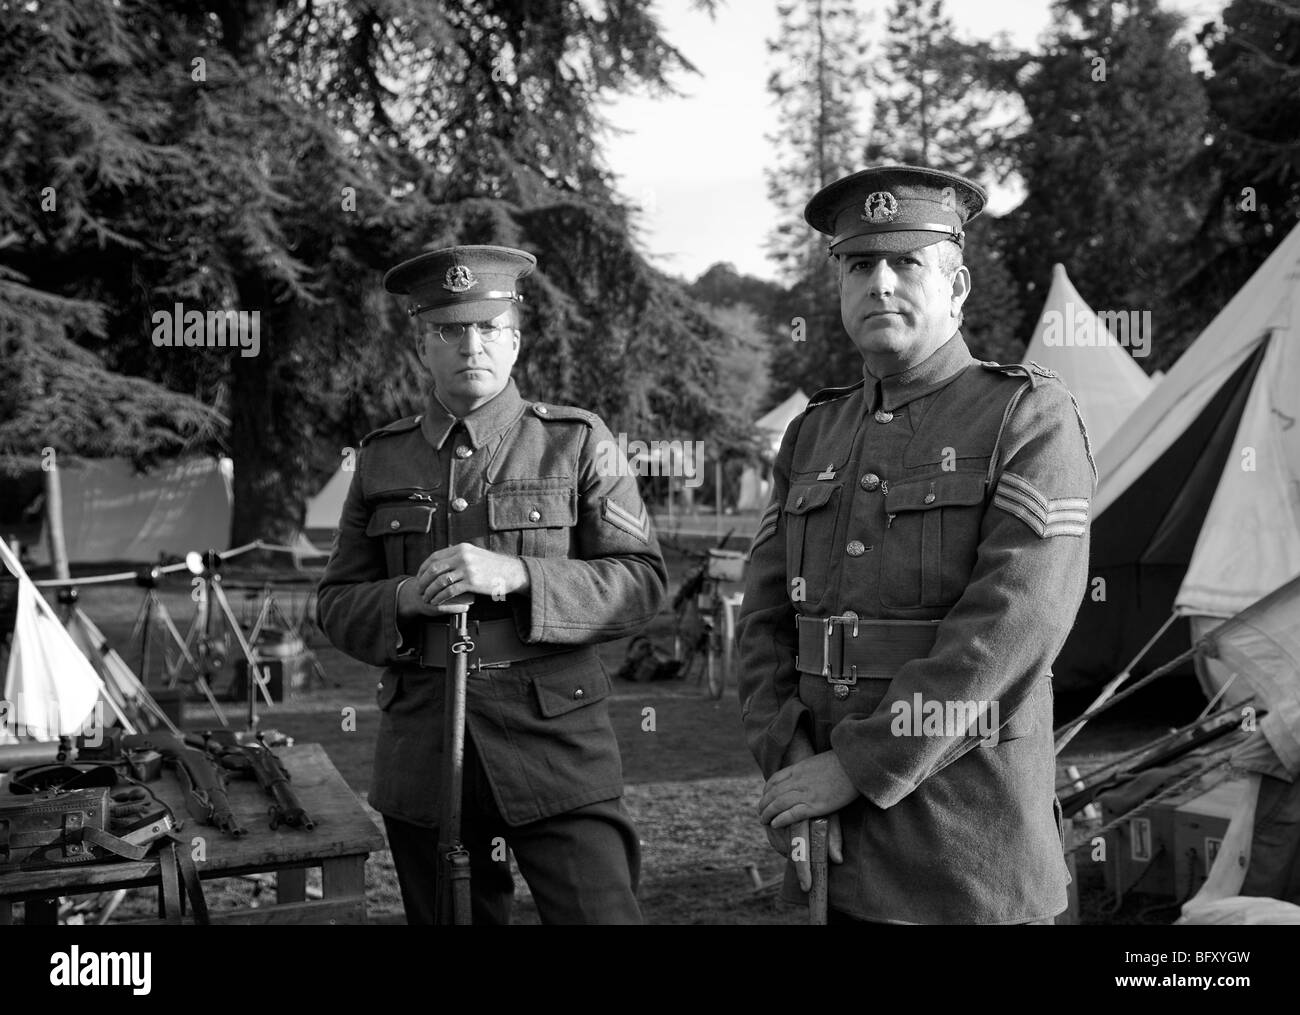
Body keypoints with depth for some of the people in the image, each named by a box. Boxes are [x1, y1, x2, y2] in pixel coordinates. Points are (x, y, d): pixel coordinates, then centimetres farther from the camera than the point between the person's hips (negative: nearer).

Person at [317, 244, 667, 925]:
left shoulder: (577, 441, 2)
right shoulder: (381, 459, 10)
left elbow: (642, 583, -5)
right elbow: (336, 606, 11)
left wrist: (516, 576, -20)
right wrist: (405, 599, -11)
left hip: (555, 745, -3)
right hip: (421, 759, 3)